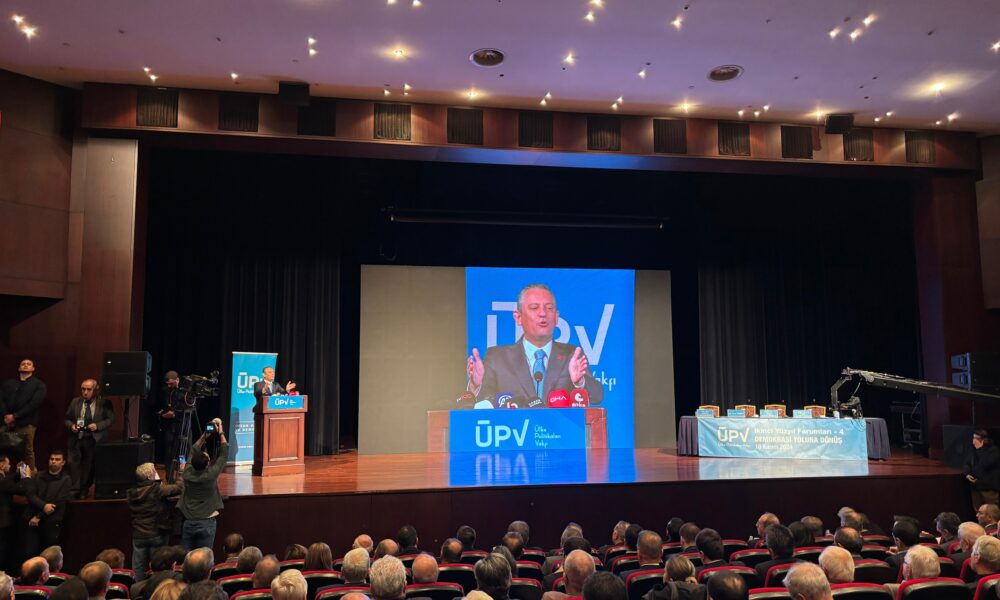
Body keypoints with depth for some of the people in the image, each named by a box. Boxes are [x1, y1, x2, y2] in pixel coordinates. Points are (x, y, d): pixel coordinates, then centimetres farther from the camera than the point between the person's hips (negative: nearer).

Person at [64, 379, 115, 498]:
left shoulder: (104, 403, -5)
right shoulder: (75, 402, 6)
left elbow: (110, 419, -3)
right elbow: (67, 418, 13)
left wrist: (97, 426, -17)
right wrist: (71, 425, -8)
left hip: (93, 440, -2)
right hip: (76, 439, 2)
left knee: (89, 465, 7)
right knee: (73, 463, -5)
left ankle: (84, 490, 22)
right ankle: (75, 489, 6)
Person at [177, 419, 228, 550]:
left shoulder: (187, 473, -7)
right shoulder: (211, 475, -16)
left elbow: (193, 451, 10)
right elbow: (224, 454, -5)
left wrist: (204, 435, 9)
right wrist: (221, 433, 2)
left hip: (188, 523, 4)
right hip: (206, 523, -3)